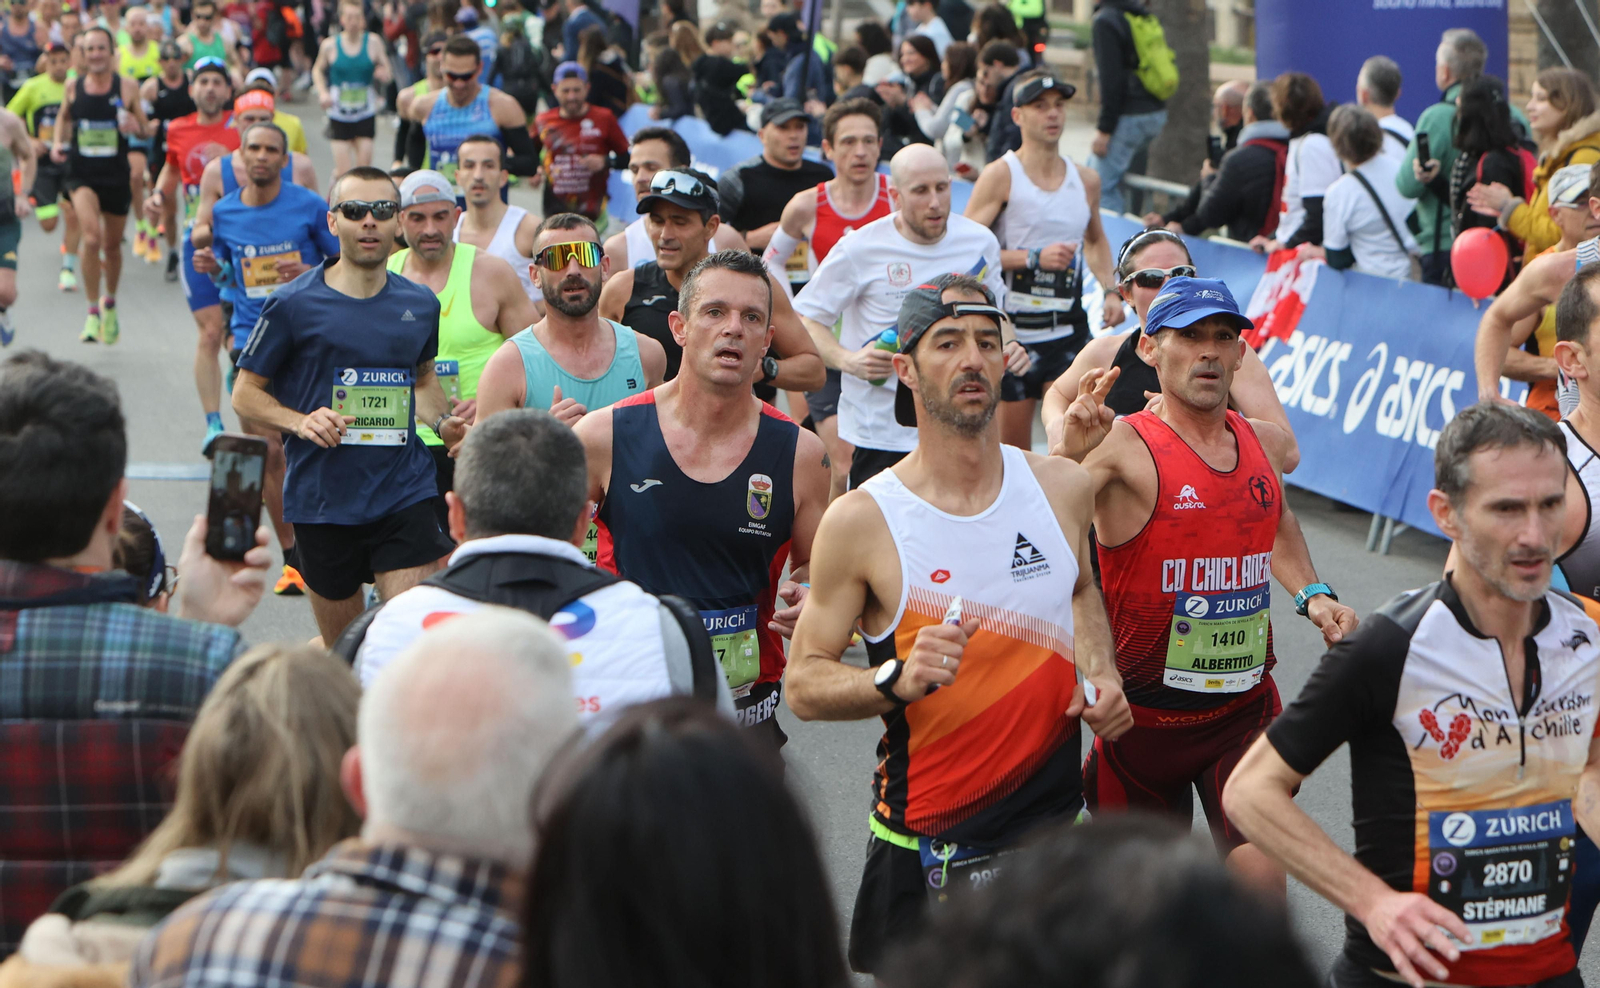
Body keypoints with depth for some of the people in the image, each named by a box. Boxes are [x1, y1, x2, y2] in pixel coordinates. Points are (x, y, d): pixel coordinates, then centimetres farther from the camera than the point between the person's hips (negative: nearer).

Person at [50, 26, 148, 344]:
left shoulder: (127, 87, -3)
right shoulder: (73, 86, 0)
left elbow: (145, 127, 5)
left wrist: (135, 124, -17)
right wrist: (58, 142, 1)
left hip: (116, 175, 1)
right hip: (82, 174, -1)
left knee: (112, 245, 14)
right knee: (91, 237, -23)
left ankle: (110, 303, 41)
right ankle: (93, 311, -14)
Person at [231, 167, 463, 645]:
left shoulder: (420, 304, 9)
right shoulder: (292, 305, -3)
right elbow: (246, 394, 2)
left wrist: (443, 421, 6)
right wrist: (300, 422, -16)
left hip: (405, 496, 2)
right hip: (322, 499, -2)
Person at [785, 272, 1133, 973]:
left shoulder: (1062, 488, 1)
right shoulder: (861, 521, -11)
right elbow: (804, 685, -8)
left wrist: (1101, 674, 5)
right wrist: (896, 679, -26)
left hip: (1055, 821, 3)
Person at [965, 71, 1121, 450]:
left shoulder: (1086, 181, 10)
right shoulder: (1001, 175, -6)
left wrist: (1110, 290, 13)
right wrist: (1034, 258, -18)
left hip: (1068, 330, 3)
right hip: (1012, 330, -3)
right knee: (1012, 448, 4)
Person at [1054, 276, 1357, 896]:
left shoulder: (1266, 443, 6)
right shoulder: (1123, 445, -14)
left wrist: (1312, 594, 15)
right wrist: (1067, 454, -46)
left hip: (1247, 710, 4)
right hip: (1145, 714, -3)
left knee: (1260, 876, -11)